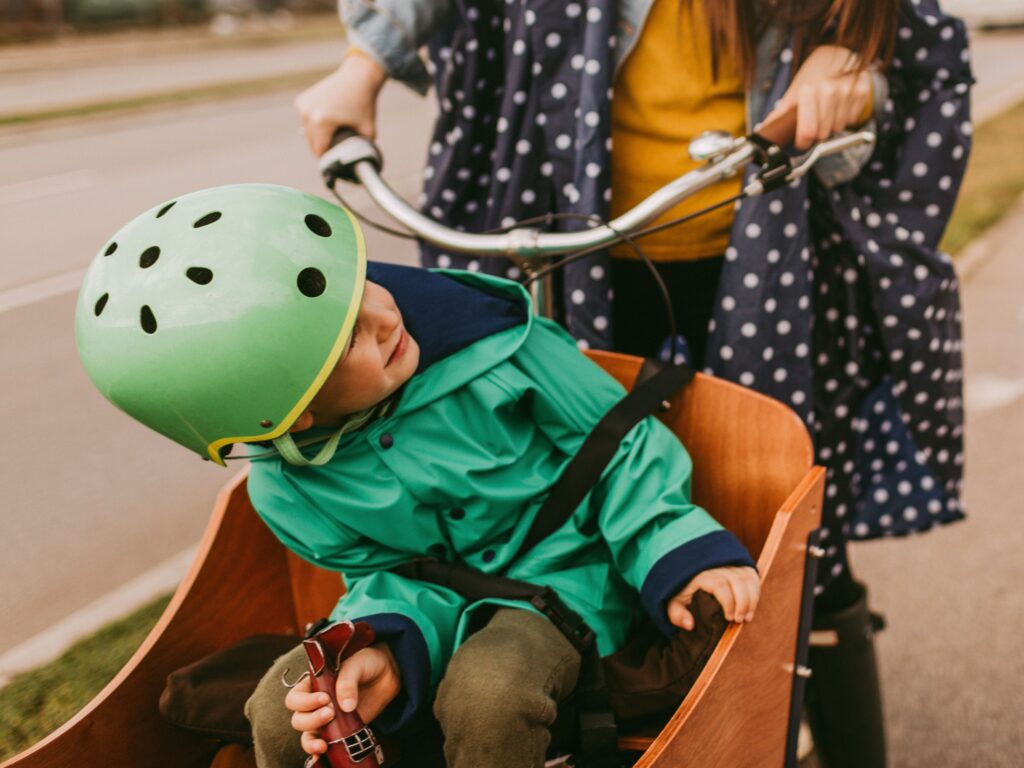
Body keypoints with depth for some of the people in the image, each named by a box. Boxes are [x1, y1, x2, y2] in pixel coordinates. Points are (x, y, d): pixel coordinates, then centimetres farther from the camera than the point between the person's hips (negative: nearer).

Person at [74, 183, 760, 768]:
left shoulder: (482, 326, -22)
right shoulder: (287, 494, -15)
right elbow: (388, 575, -5)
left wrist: (676, 547, -21)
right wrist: (392, 645, -28)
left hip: (562, 568, -2)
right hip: (441, 594, 2)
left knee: (486, 693, -33)